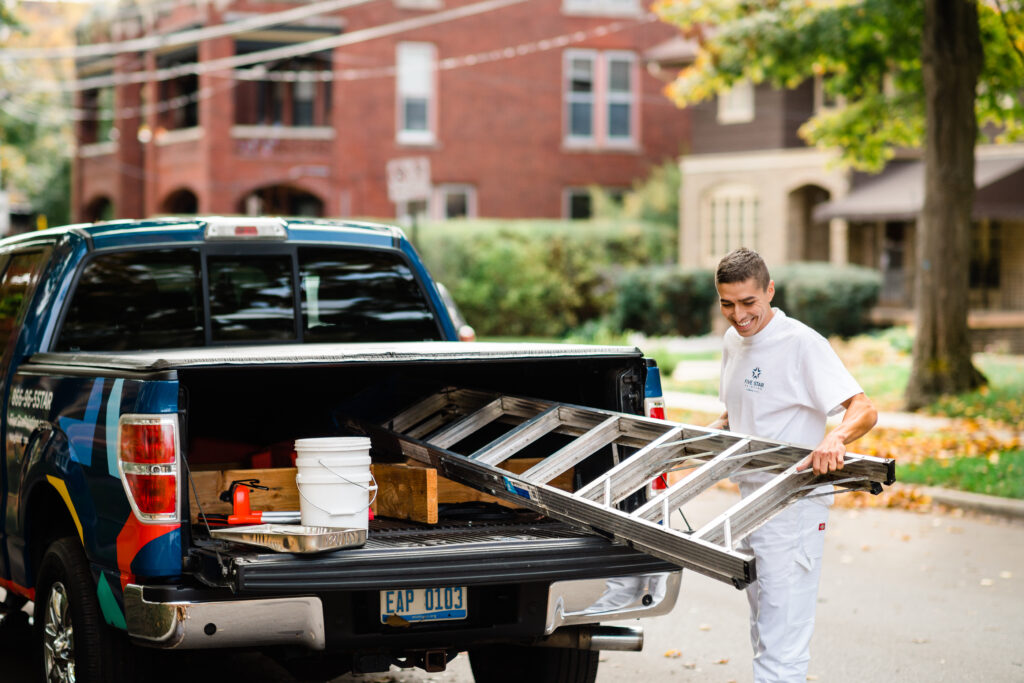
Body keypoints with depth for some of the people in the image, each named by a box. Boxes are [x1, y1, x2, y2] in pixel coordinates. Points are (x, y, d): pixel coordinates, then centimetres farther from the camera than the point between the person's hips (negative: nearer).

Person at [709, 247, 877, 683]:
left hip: (793, 505, -9)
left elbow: (864, 410, -23)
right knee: (765, 634, 19)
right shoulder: (733, 341, 11)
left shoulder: (802, 344, -15)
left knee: (782, 646, -12)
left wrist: (835, 437, -43)